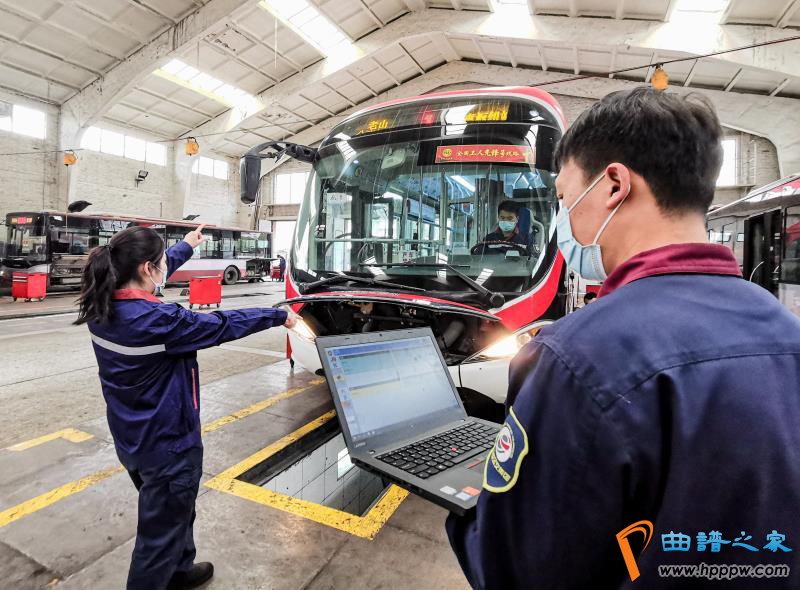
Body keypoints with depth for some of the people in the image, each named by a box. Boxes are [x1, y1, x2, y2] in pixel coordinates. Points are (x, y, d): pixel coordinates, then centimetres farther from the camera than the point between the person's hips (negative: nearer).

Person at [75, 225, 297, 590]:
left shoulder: (101, 308, -5)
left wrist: (186, 246, 27)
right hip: (168, 444, -9)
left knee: (173, 511, 30)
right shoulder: (157, 321, -30)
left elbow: (147, 277, 11)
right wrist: (277, 316, -5)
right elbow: (222, 326, -20)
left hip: (130, 438, 9)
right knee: (161, 530, 12)